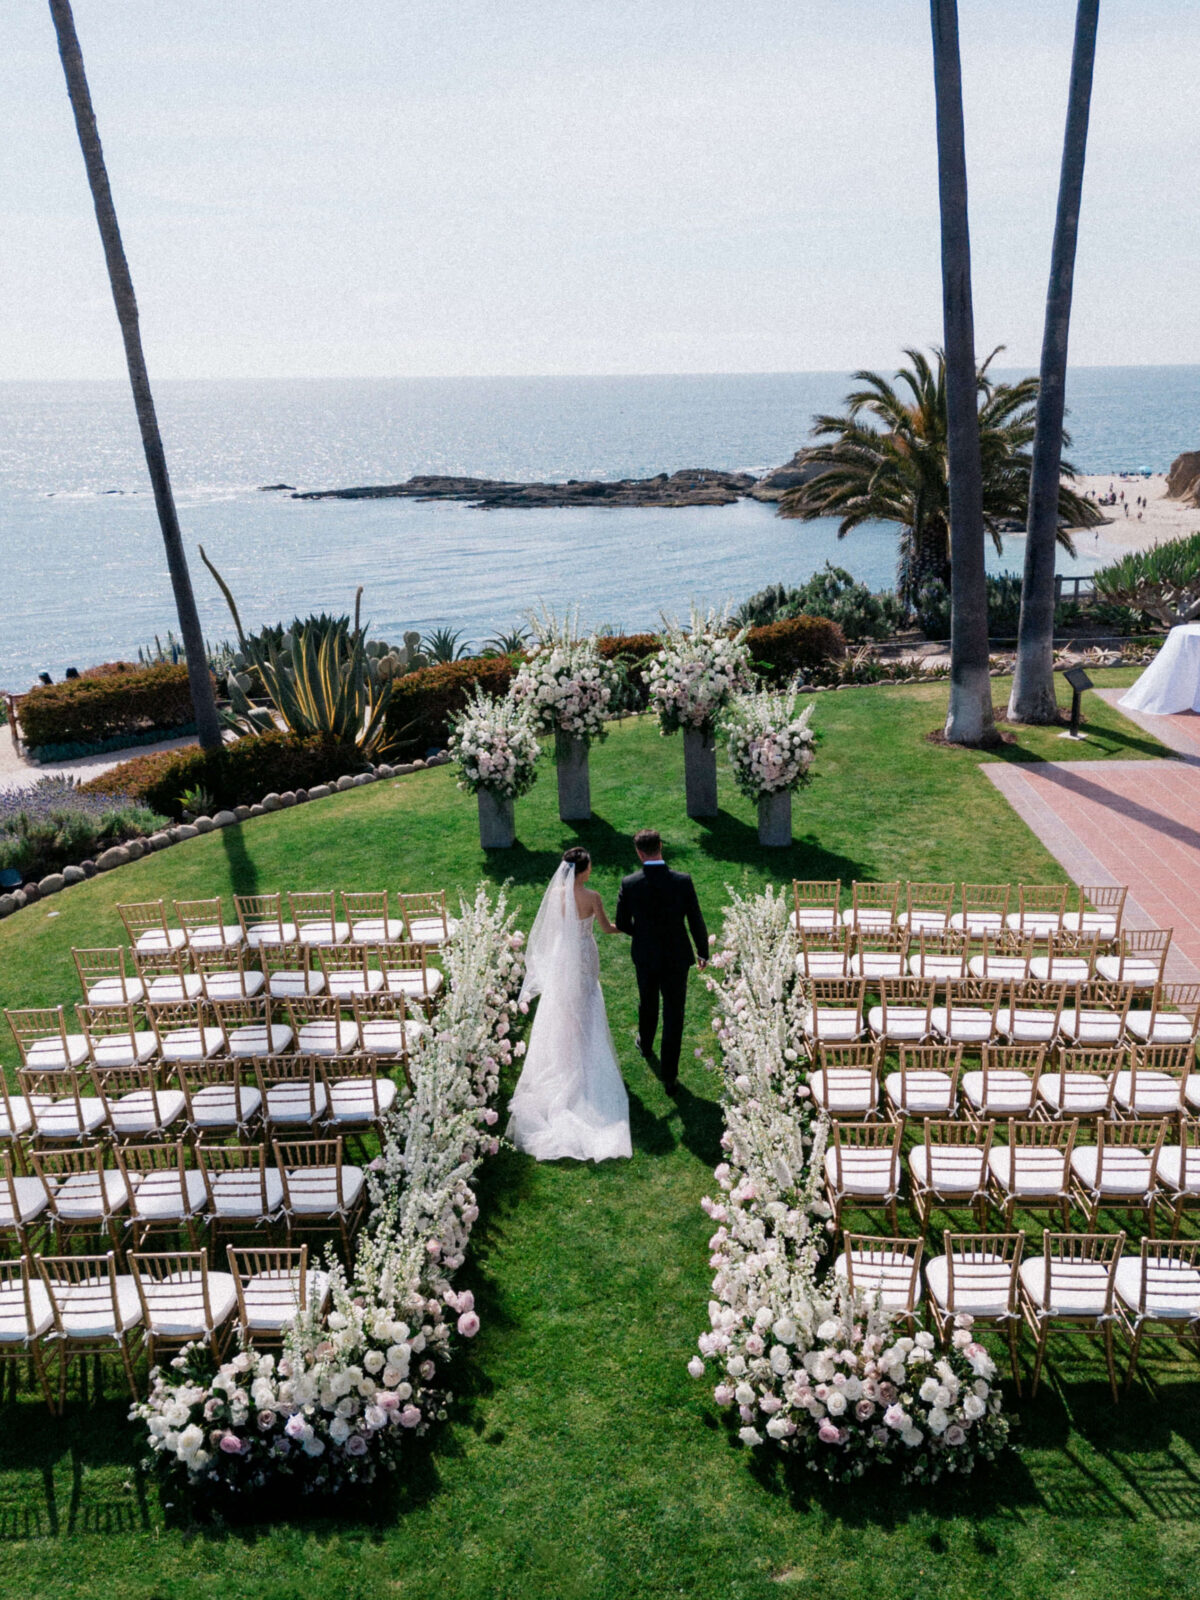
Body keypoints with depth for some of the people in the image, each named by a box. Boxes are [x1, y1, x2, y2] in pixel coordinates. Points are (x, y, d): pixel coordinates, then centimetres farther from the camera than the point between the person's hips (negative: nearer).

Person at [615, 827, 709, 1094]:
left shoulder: (629, 884, -15)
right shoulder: (682, 881, -17)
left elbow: (622, 923, -5)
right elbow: (696, 921, -10)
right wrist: (703, 952, 6)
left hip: (645, 956, 2)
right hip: (676, 958, -2)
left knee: (647, 1003, 28)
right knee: (673, 1016, 8)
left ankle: (645, 1044, 55)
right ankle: (669, 1077, 12)